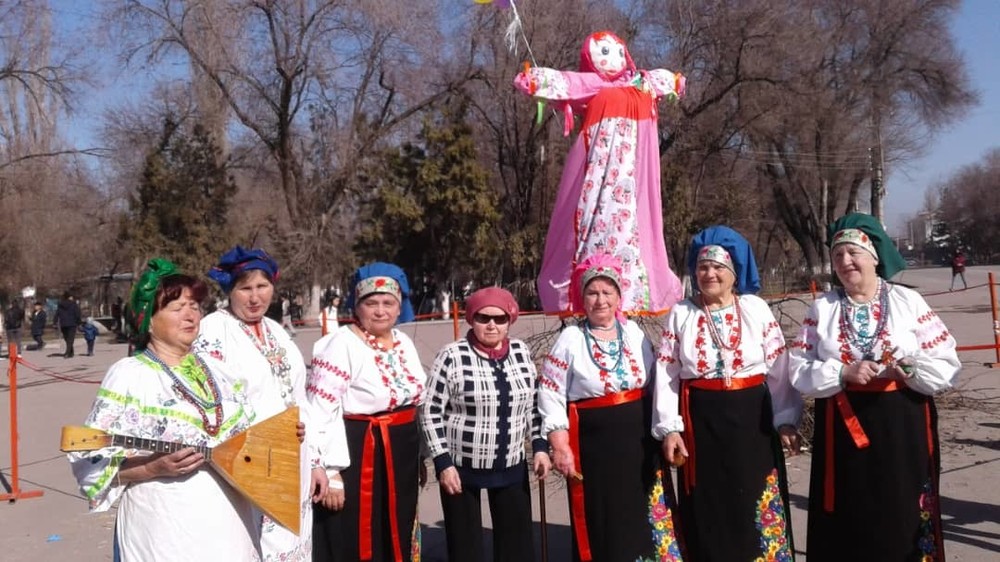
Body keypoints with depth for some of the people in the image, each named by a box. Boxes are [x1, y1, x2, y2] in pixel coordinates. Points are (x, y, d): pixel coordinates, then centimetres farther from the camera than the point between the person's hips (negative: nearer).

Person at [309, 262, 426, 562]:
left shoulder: (404, 343, 8)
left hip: (400, 455, 7)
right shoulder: (340, 344, -14)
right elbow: (321, 413, -17)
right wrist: (331, 472, -20)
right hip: (356, 456, -7)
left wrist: (420, 456, 18)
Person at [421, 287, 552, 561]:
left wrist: (540, 446, 4)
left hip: (511, 465, 4)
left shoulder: (521, 352, 1)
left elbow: (533, 403, 11)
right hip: (462, 466, -4)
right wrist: (443, 463, -12)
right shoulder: (452, 356, -13)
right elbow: (430, 412, -9)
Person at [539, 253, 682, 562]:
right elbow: (550, 395, -7)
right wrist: (560, 446, -11)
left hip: (640, 441, 4)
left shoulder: (634, 332, 4)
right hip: (594, 444, -3)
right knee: (605, 526, 5)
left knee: (646, 520, 12)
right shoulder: (570, 339, -6)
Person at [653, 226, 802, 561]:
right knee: (708, 513, 8)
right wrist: (669, 428, -7)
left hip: (752, 421, 0)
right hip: (701, 423, 0)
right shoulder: (680, 314, 2)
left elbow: (780, 370, 2)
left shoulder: (756, 309, 0)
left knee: (758, 510, 6)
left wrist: (786, 420, -2)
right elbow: (666, 375, 0)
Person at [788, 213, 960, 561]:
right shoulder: (821, 309, 4)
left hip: (903, 430, -1)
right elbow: (799, 372, 0)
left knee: (903, 523, 5)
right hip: (844, 430, 1)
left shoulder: (909, 302, 1)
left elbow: (948, 366, 0)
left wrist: (911, 369, -18)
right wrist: (843, 373, -16)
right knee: (848, 525, 6)